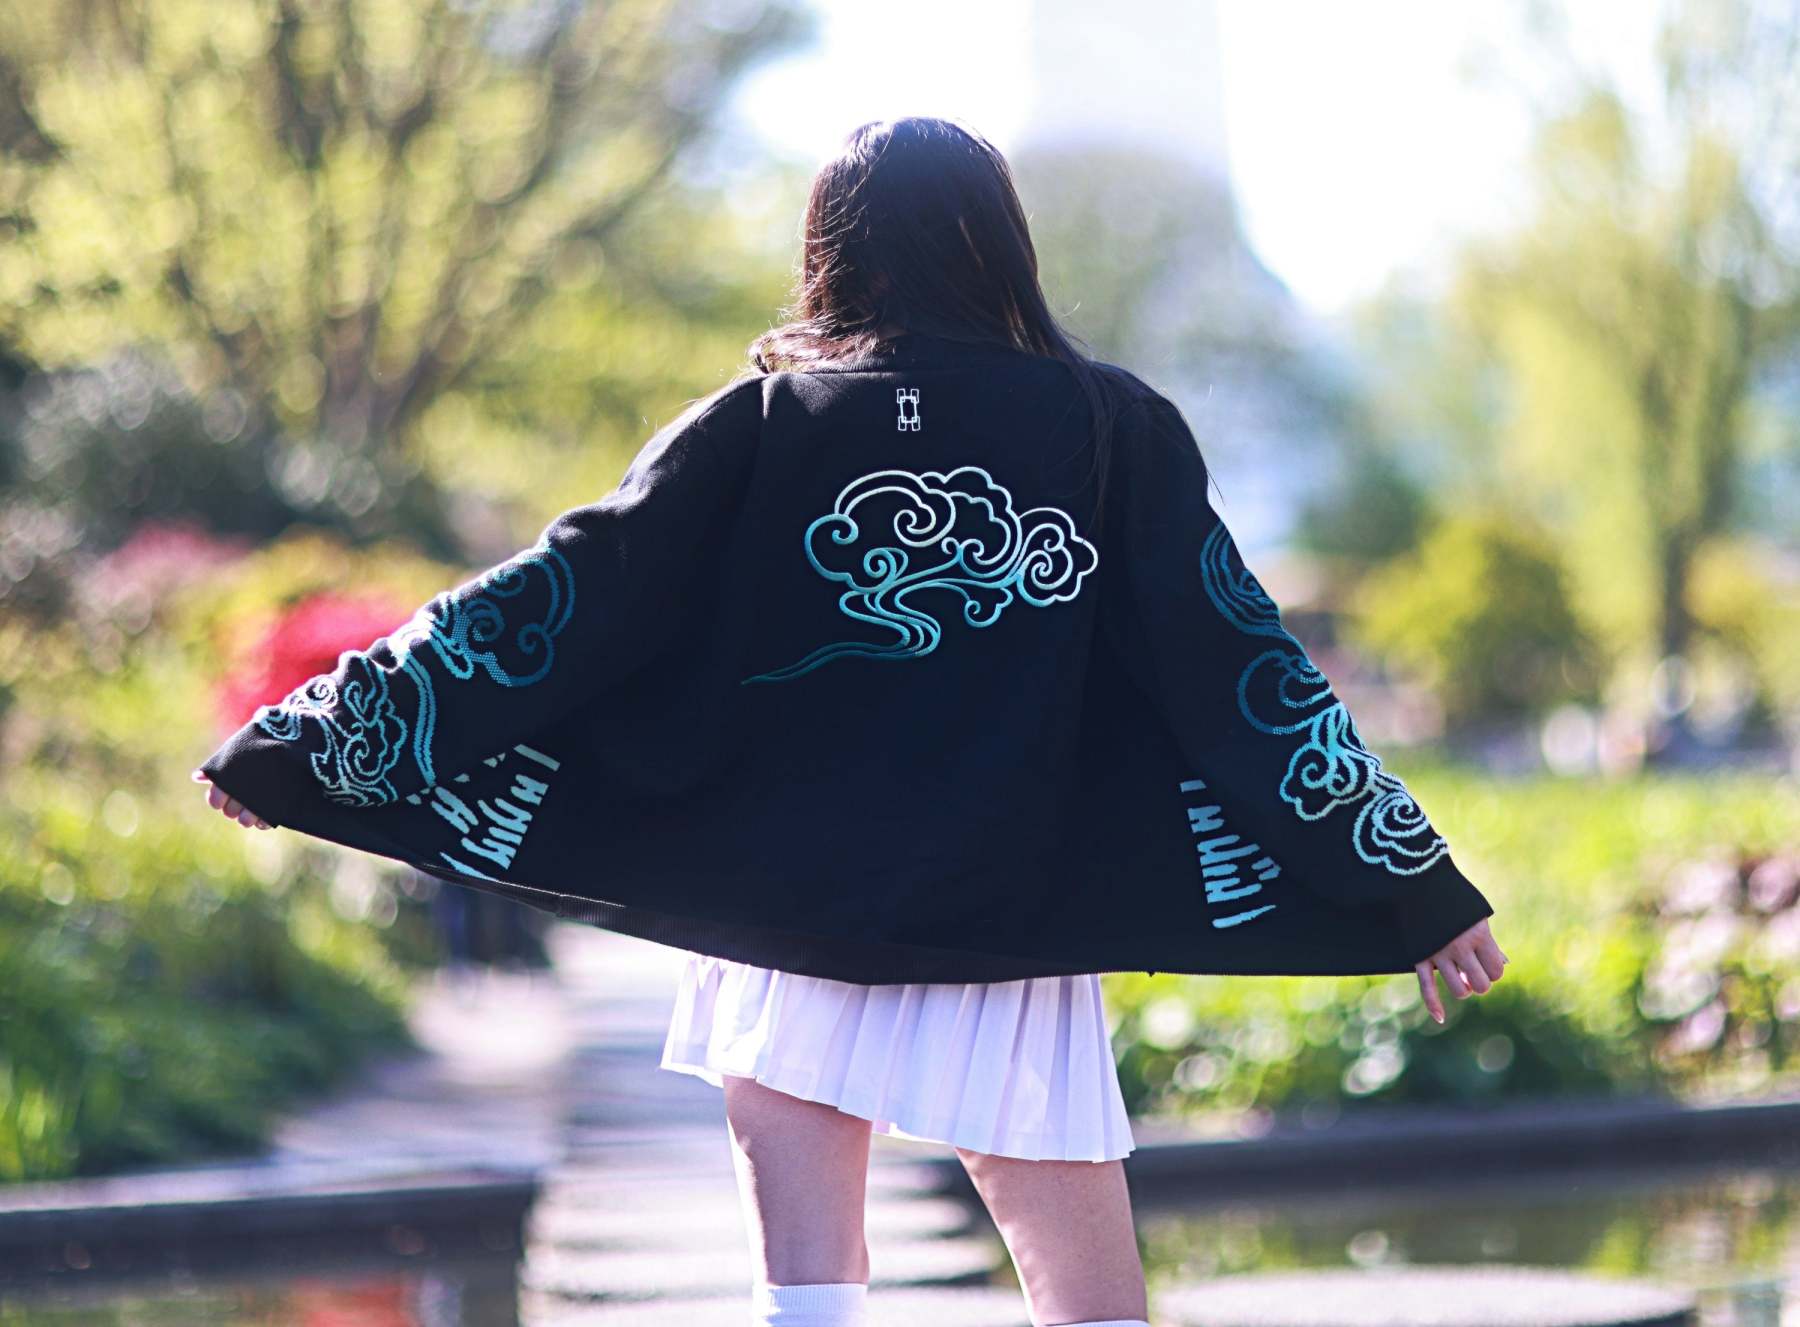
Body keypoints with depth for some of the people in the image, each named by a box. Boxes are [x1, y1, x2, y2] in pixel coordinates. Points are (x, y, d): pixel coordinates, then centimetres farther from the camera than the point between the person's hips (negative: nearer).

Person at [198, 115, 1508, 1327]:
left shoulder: (761, 428, -1)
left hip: (796, 928, 0)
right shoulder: (1114, 427, 2)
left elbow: (555, 607, -1)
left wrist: (293, 746, 6)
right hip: (1018, 947, 0)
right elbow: (1241, 665, 0)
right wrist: (1422, 892, 4)